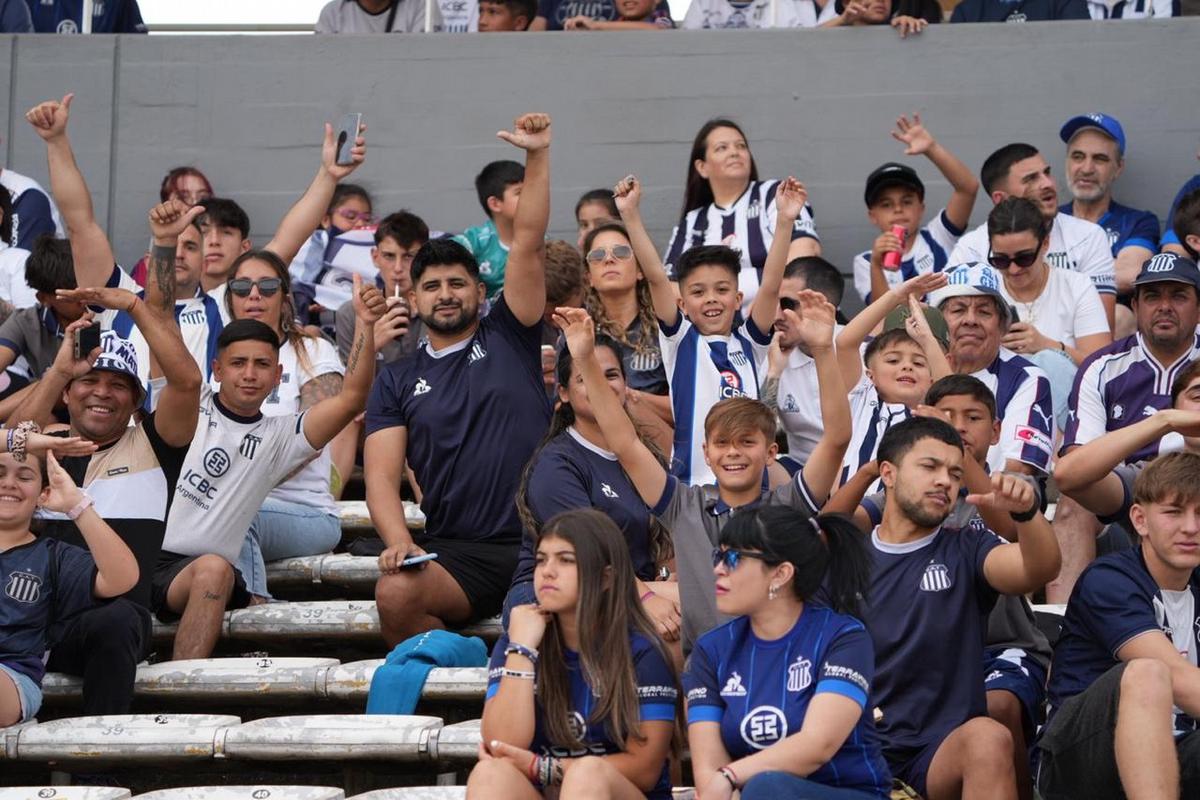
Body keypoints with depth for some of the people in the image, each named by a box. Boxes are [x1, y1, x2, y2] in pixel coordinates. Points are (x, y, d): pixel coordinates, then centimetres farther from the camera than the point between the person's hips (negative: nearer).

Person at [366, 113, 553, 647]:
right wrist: (398, 540, -15)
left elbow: (528, 242, 4)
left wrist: (537, 155, -7)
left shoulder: (507, 337, 14)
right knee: (395, 594, -31)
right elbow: (381, 476, 4)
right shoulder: (398, 381, 16)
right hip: (458, 553, 1)